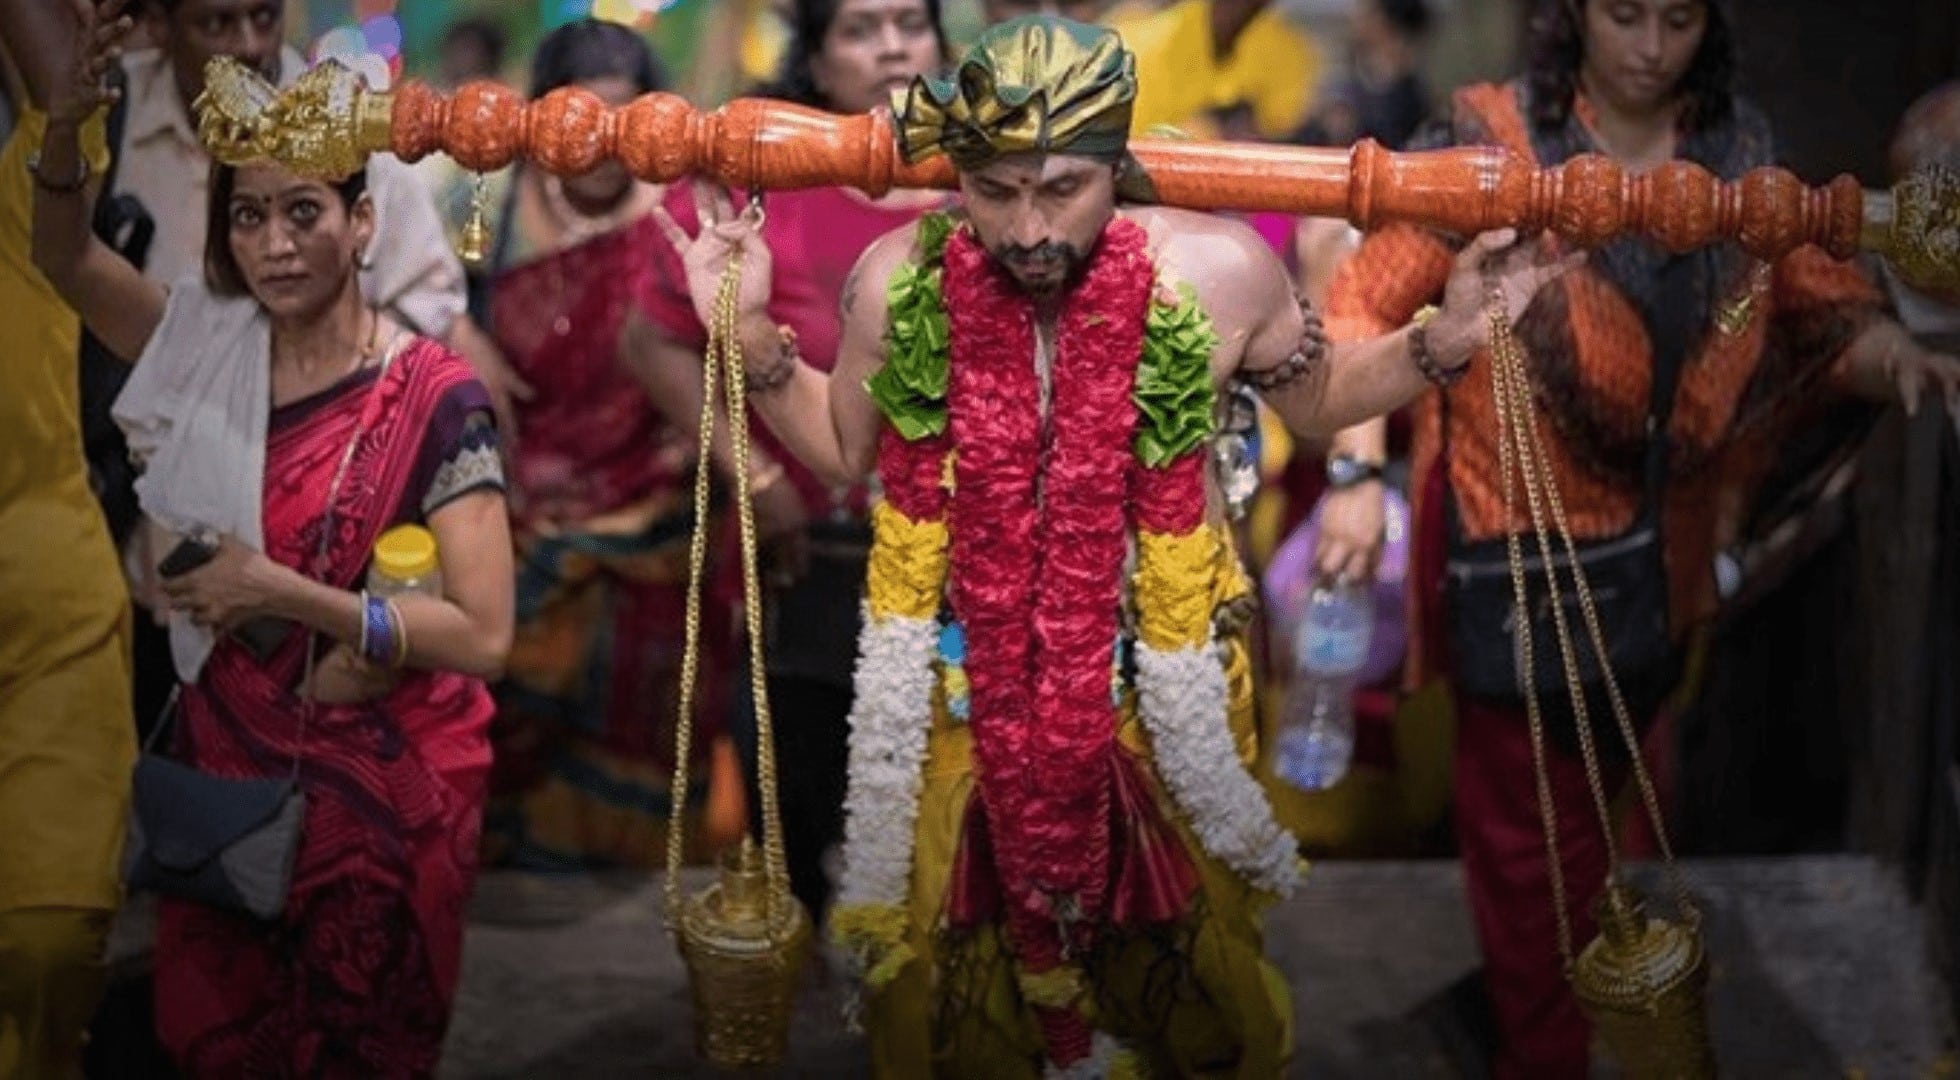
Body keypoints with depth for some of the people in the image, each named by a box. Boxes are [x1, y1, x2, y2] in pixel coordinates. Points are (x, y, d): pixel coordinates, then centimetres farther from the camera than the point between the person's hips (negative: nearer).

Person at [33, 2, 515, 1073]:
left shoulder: (433, 398, -17)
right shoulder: (208, 346, -1)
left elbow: (483, 632, -21)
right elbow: (64, 256, 5)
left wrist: (281, 592, -25)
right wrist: (66, 123, -15)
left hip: (380, 782, -5)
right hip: (226, 762, 5)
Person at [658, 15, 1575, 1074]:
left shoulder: (1217, 272, -17)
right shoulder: (898, 279, -14)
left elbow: (1316, 399, 4)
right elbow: (842, 449, 5)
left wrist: (1447, 338, -10)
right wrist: (751, 331, -7)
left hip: (1158, 695, 0)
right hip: (957, 695, 1)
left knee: (1184, 942, 16)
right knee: (941, 980, 14)